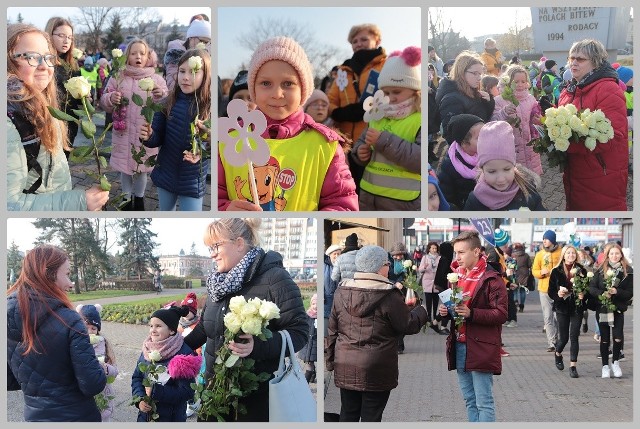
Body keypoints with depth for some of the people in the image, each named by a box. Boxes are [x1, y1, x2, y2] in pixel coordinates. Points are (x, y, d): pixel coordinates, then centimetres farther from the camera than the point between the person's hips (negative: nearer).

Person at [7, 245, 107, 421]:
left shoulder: (9, 317, -6)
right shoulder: (68, 321, -21)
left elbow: (8, 381, 3)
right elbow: (93, 385, -21)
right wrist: (100, 368, -1)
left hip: (33, 416, 5)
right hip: (76, 417, -5)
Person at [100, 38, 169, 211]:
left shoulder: (156, 79, 2)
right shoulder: (118, 78, 3)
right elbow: (104, 103, 6)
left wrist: (161, 96, -20)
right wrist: (111, 99, -16)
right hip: (124, 132, 0)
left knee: (142, 168, 9)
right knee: (124, 168, 9)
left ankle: (139, 197, 30)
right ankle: (127, 199, 27)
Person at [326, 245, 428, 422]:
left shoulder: (342, 293, 4)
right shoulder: (389, 296, -13)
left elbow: (332, 330, 9)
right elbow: (408, 325, -5)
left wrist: (331, 360, 17)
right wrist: (421, 311, 15)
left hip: (345, 368, 5)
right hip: (376, 370, -5)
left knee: (348, 413, 14)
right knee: (371, 416, 4)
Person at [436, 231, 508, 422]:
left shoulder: (491, 280, -11)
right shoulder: (457, 276, 11)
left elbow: (501, 314, -15)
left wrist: (471, 313, -25)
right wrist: (444, 311, -1)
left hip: (481, 348, -7)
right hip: (459, 346, 7)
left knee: (484, 402, -2)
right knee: (469, 400, 15)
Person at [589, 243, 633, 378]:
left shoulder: (628, 271, -1)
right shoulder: (601, 270, 1)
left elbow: (630, 292, -3)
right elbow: (592, 287, -2)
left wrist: (616, 291, -19)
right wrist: (601, 294, -20)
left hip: (618, 308, -1)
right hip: (603, 308, 1)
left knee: (618, 337, -10)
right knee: (604, 338, 6)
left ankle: (615, 362, 15)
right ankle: (605, 366, 19)